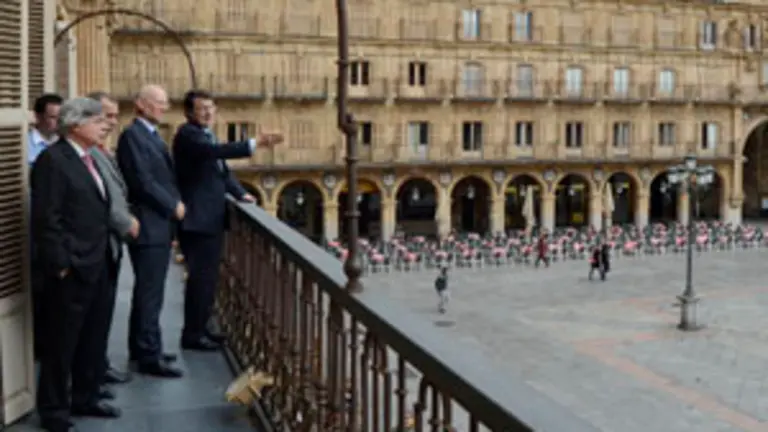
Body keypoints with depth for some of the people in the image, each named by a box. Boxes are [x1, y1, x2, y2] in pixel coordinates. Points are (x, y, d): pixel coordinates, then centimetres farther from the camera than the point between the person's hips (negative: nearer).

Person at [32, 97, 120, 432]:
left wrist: (102, 257, 14)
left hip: (96, 266, 9)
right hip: (71, 270, -9)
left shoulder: (87, 159, 13)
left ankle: (85, 398, 33)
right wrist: (61, 266, -19)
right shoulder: (53, 159, -15)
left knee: (94, 338, 18)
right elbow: (46, 220, -19)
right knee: (62, 343, 4)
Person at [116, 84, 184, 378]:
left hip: (160, 225, 10)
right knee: (150, 293, -5)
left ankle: (140, 348, 28)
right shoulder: (132, 135, -13)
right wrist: (174, 206, -13)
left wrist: (175, 205, 4)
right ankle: (149, 356, 2)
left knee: (147, 291, 17)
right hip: (148, 227, -10)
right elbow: (142, 181, -20)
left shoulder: (152, 135, 17)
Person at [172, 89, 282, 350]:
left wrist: (240, 193, 6)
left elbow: (221, 170, 22)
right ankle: (191, 334, 1)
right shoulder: (187, 134, -12)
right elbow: (216, 151, -30)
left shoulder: (207, 135, 18)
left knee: (208, 276, 14)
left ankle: (200, 328, 25)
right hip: (197, 218, -10)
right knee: (200, 276, -7)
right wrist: (255, 143, -38)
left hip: (212, 217, 10)